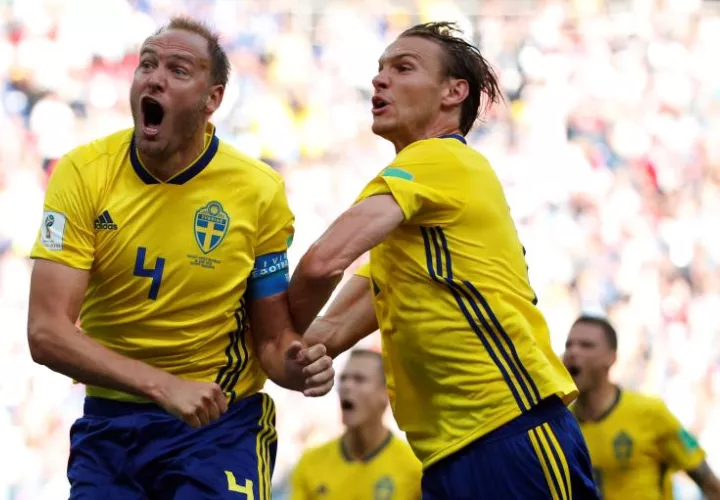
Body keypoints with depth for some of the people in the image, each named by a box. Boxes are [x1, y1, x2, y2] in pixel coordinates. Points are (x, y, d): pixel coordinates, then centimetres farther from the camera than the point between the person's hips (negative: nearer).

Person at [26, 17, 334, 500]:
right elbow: (47, 332, -17)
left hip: (221, 425, -1)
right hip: (109, 424, 1)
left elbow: (271, 337, 1)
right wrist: (163, 386, -28)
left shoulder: (259, 191, -9)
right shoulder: (83, 174, -10)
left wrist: (294, 365, -24)